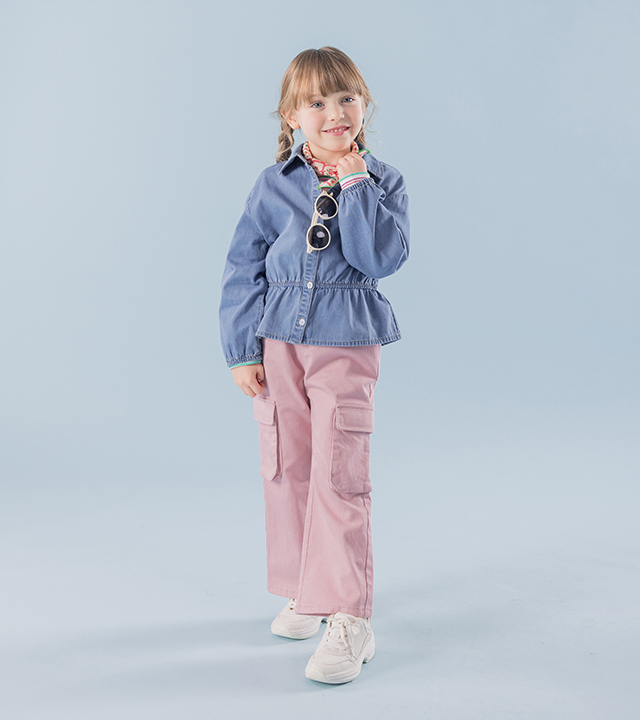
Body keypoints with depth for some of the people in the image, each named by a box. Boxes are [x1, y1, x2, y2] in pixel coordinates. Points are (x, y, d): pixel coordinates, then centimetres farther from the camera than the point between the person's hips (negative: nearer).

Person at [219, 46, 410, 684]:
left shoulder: (381, 183, 1)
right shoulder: (273, 185, 3)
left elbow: (382, 257, -15)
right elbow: (242, 270, 4)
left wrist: (354, 185, -15)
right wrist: (242, 351, 0)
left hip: (346, 347, -3)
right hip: (279, 343, 3)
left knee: (339, 476, -9)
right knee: (285, 470, 10)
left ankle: (347, 618, -2)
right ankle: (306, 591, 28)